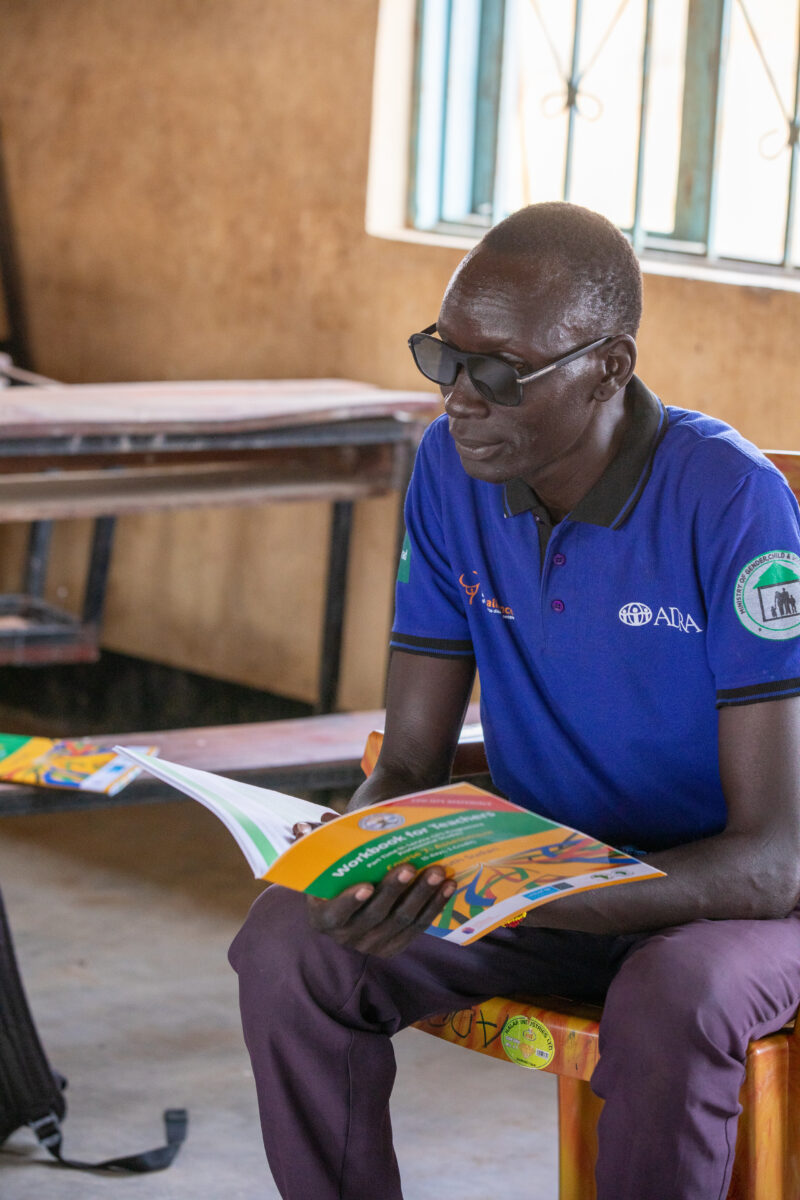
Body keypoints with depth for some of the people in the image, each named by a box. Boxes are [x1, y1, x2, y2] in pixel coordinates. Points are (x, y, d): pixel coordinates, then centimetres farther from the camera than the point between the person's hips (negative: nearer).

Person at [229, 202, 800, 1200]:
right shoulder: (452, 469, -6)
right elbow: (411, 763, 0)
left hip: (717, 890, -4)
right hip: (537, 862, 5)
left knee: (671, 1006, -38)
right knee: (285, 941, -21)